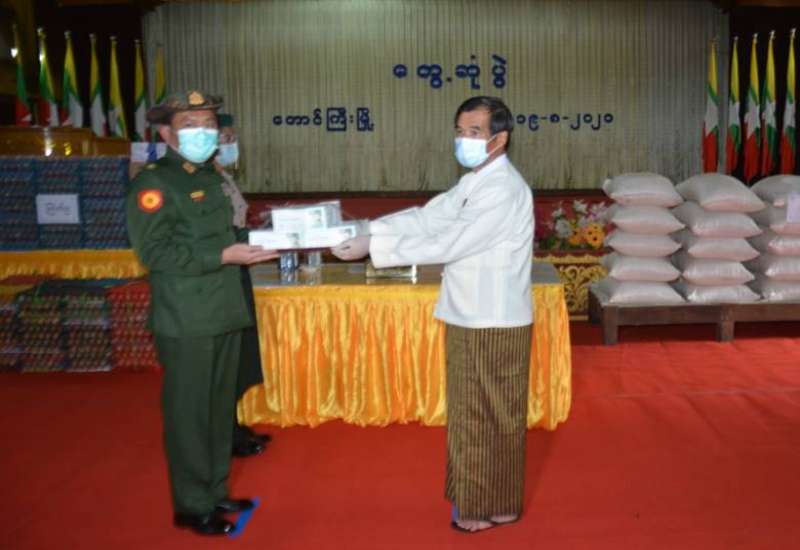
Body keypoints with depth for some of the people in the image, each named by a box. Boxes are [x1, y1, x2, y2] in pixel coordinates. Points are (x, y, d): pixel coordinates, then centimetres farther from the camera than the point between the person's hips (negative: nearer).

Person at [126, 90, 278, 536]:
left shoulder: (211, 177, 16)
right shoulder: (153, 184, -11)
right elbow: (156, 253, -19)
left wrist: (249, 244, 8)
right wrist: (225, 256, -22)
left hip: (224, 314, 8)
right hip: (187, 322, -8)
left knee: (220, 409, 16)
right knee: (189, 415, 3)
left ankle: (216, 493, 31)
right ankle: (192, 506, 18)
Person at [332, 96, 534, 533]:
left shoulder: (504, 189, -19)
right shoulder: (475, 182, 12)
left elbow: (445, 245, -24)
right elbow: (425, 218, 6)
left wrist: (372, 247, -21)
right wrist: (362, 230, -6)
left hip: (493, 323, -9)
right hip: (471, 318, 9)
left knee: (490, 417, 5)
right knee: (473, 413, 18)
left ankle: (494, 506, 21)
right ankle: (477, 495, 33)